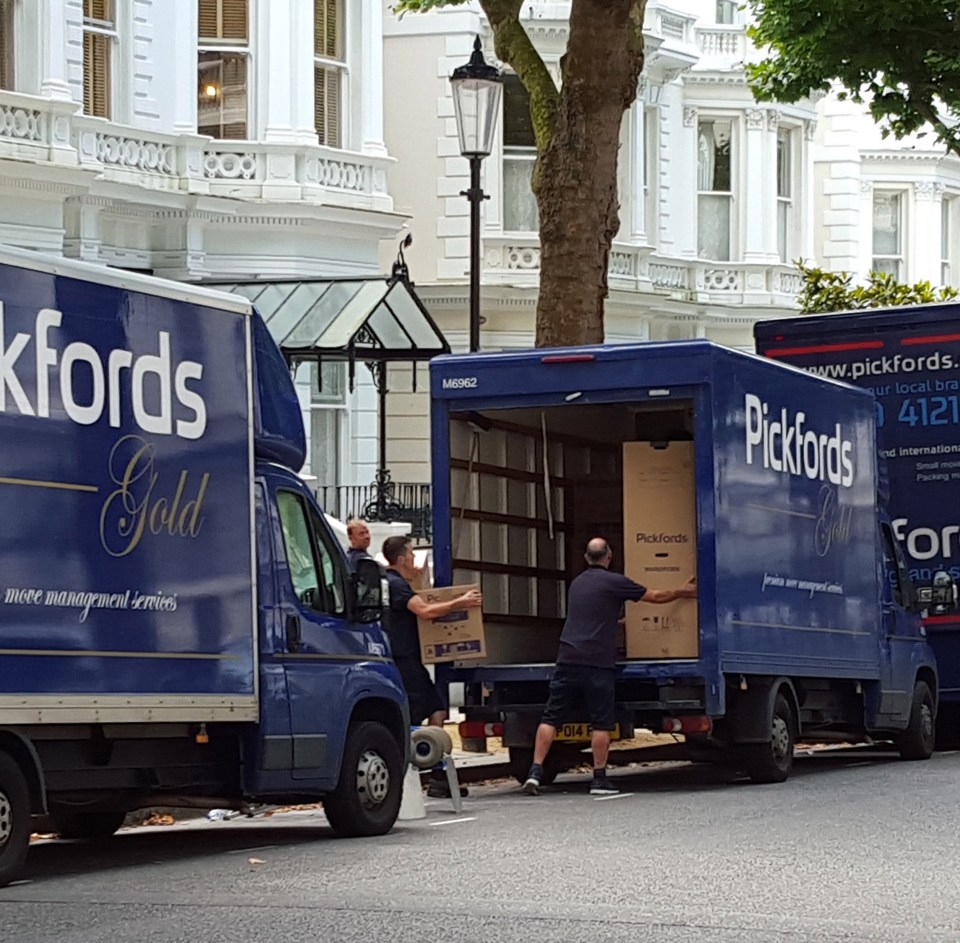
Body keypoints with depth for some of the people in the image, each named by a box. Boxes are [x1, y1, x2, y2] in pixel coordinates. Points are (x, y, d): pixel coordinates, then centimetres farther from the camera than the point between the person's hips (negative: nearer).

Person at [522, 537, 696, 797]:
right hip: (597, 661, -5)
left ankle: (535, 773, -4)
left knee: (551, 718, 4)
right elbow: (657, 596, 7)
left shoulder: (577, 583, 18)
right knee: (601, 722, 2)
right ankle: (600, 779, 2)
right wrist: (684, 592, 24)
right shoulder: (614, 582, -2)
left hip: (567, 659, 5)